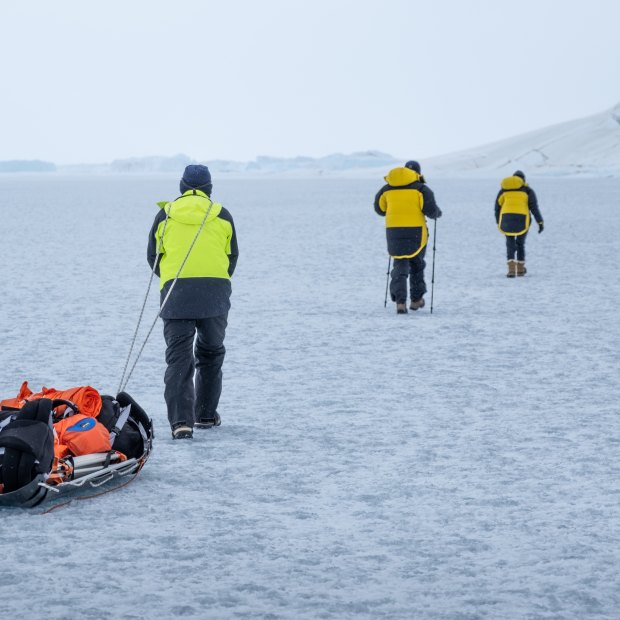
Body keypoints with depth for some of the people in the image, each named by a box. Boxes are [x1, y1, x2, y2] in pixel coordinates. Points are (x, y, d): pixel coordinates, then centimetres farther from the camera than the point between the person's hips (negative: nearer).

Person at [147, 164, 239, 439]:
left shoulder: (165, 215, 10)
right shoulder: (222, 216, 11)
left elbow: (153, 257, 16)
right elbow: (232, 258, 17)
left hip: (175, 293, -1)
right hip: (215, 293, 1)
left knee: (178, 357, -2)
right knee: (211, 354, 18)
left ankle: (180, 421, -16)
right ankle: (205, 415, 24)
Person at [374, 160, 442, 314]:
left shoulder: (388, 188, 8)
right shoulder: (420, 188, -4)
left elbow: (379, 208, 15)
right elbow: (430, 209, -10)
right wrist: (437, 213, 13)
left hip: (393, 231, 2)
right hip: (415, 231, -2)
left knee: (400, 266, 4)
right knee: (416, 264, 17)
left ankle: (400, 301, -14)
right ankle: (416, 299, 23)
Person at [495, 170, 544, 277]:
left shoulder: (504, 190, 17)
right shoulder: (527, 190, 10)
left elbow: (497, 207, 17)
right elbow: (534, 206, 0)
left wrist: (498, 222, 26)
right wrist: (540, 222, -1)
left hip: (506, 218, 1)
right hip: (522, 219, -1)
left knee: (510, 244, 9)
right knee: (520, 243, 18)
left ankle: (511, 269, -9)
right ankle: (520, 269, 26)